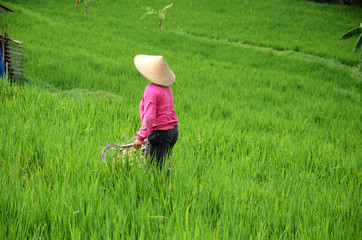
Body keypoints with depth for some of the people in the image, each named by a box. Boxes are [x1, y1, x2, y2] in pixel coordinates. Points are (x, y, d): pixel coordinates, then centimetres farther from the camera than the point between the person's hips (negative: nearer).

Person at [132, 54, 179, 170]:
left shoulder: (151, 90, -16)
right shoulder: (166, 87, 12)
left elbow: (150, 116, -24)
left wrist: (140, 137, -25)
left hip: (159, 133, -9)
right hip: (173, 131, 9)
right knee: (162, 166, 15)